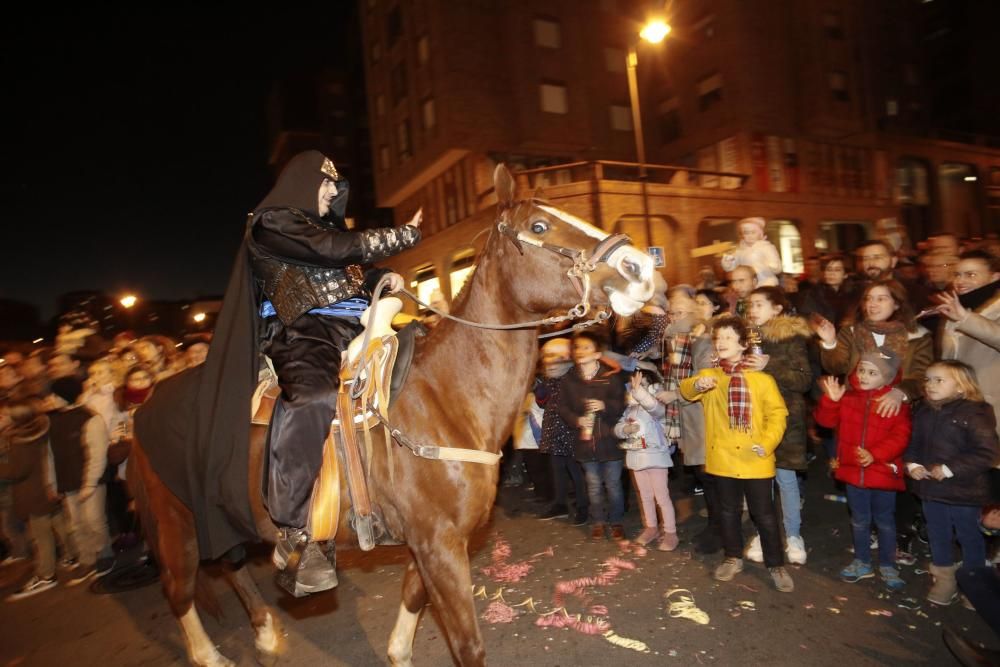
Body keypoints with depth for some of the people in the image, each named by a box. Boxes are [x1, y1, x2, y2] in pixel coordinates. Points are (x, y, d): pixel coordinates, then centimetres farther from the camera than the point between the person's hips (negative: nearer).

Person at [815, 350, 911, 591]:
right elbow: (826, 420, -2)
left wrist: (875, 454, -26)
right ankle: (862, 562, 32)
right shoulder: (848, 397, 1)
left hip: (883, 471, -3)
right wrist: (831, 400, -20)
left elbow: (900, 436, -16)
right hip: (852, 470, 3)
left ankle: (888, 566, 29)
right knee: (859, 520, 17)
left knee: (885, 521, 12)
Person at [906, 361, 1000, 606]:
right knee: (937, 534, 19)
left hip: (963, 491, -5)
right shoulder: (922, 411, 1)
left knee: (969, 537, 15)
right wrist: (911, 464, -6)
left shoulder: (974, 413, -18)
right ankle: (944, 578, 37)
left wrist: (949, 469, -22)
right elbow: (913, 442, 11)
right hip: (930, 487, 6)